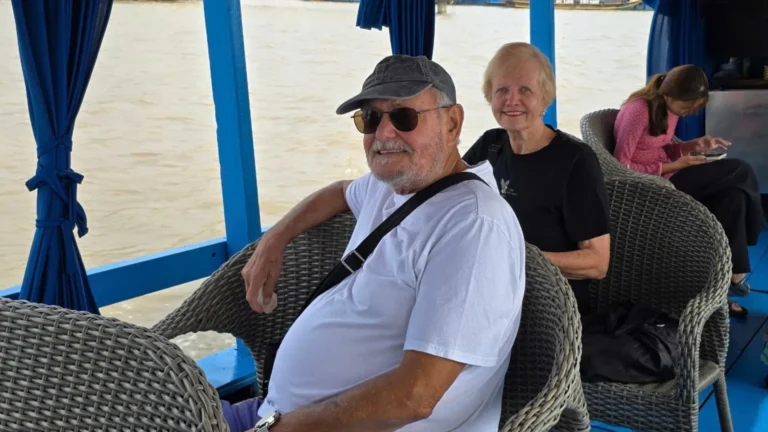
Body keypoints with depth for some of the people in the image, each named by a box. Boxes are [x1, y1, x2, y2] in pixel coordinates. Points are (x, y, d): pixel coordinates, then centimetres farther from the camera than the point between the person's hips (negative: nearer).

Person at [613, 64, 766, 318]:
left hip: (667, 179, 8)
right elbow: (621, 166, -20)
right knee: (740, 172, -10)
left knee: (732, 195, -18)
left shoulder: (670, 108, 6)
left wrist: (694, 146, -3)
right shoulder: (638, 110, -21)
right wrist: (672, 167, -20)